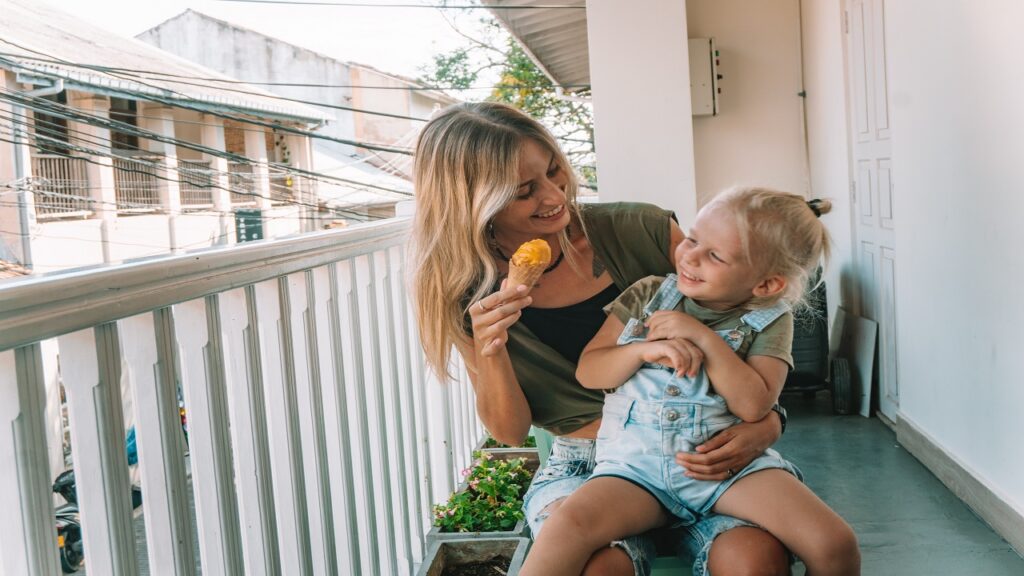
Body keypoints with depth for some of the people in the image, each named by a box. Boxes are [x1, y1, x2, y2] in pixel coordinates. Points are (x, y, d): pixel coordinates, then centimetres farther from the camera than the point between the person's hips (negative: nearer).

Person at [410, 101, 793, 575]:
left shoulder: (642, 231, -6)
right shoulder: (473, 296, -1)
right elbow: (510, 431, 1)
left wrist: (766, 421, -14)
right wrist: (489, 352, -18)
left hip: (697, 453, 0)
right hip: (581, 466, 1)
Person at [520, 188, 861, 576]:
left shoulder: (768, 321, 4)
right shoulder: (648, 295, 8)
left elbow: (754, 406, -10)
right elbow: (587, 372, 6)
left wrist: (703, 337, -13)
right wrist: (645, 350, -12)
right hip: (637, 463, 0)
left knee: (834, 544, -19)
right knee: (572, 522, -31)